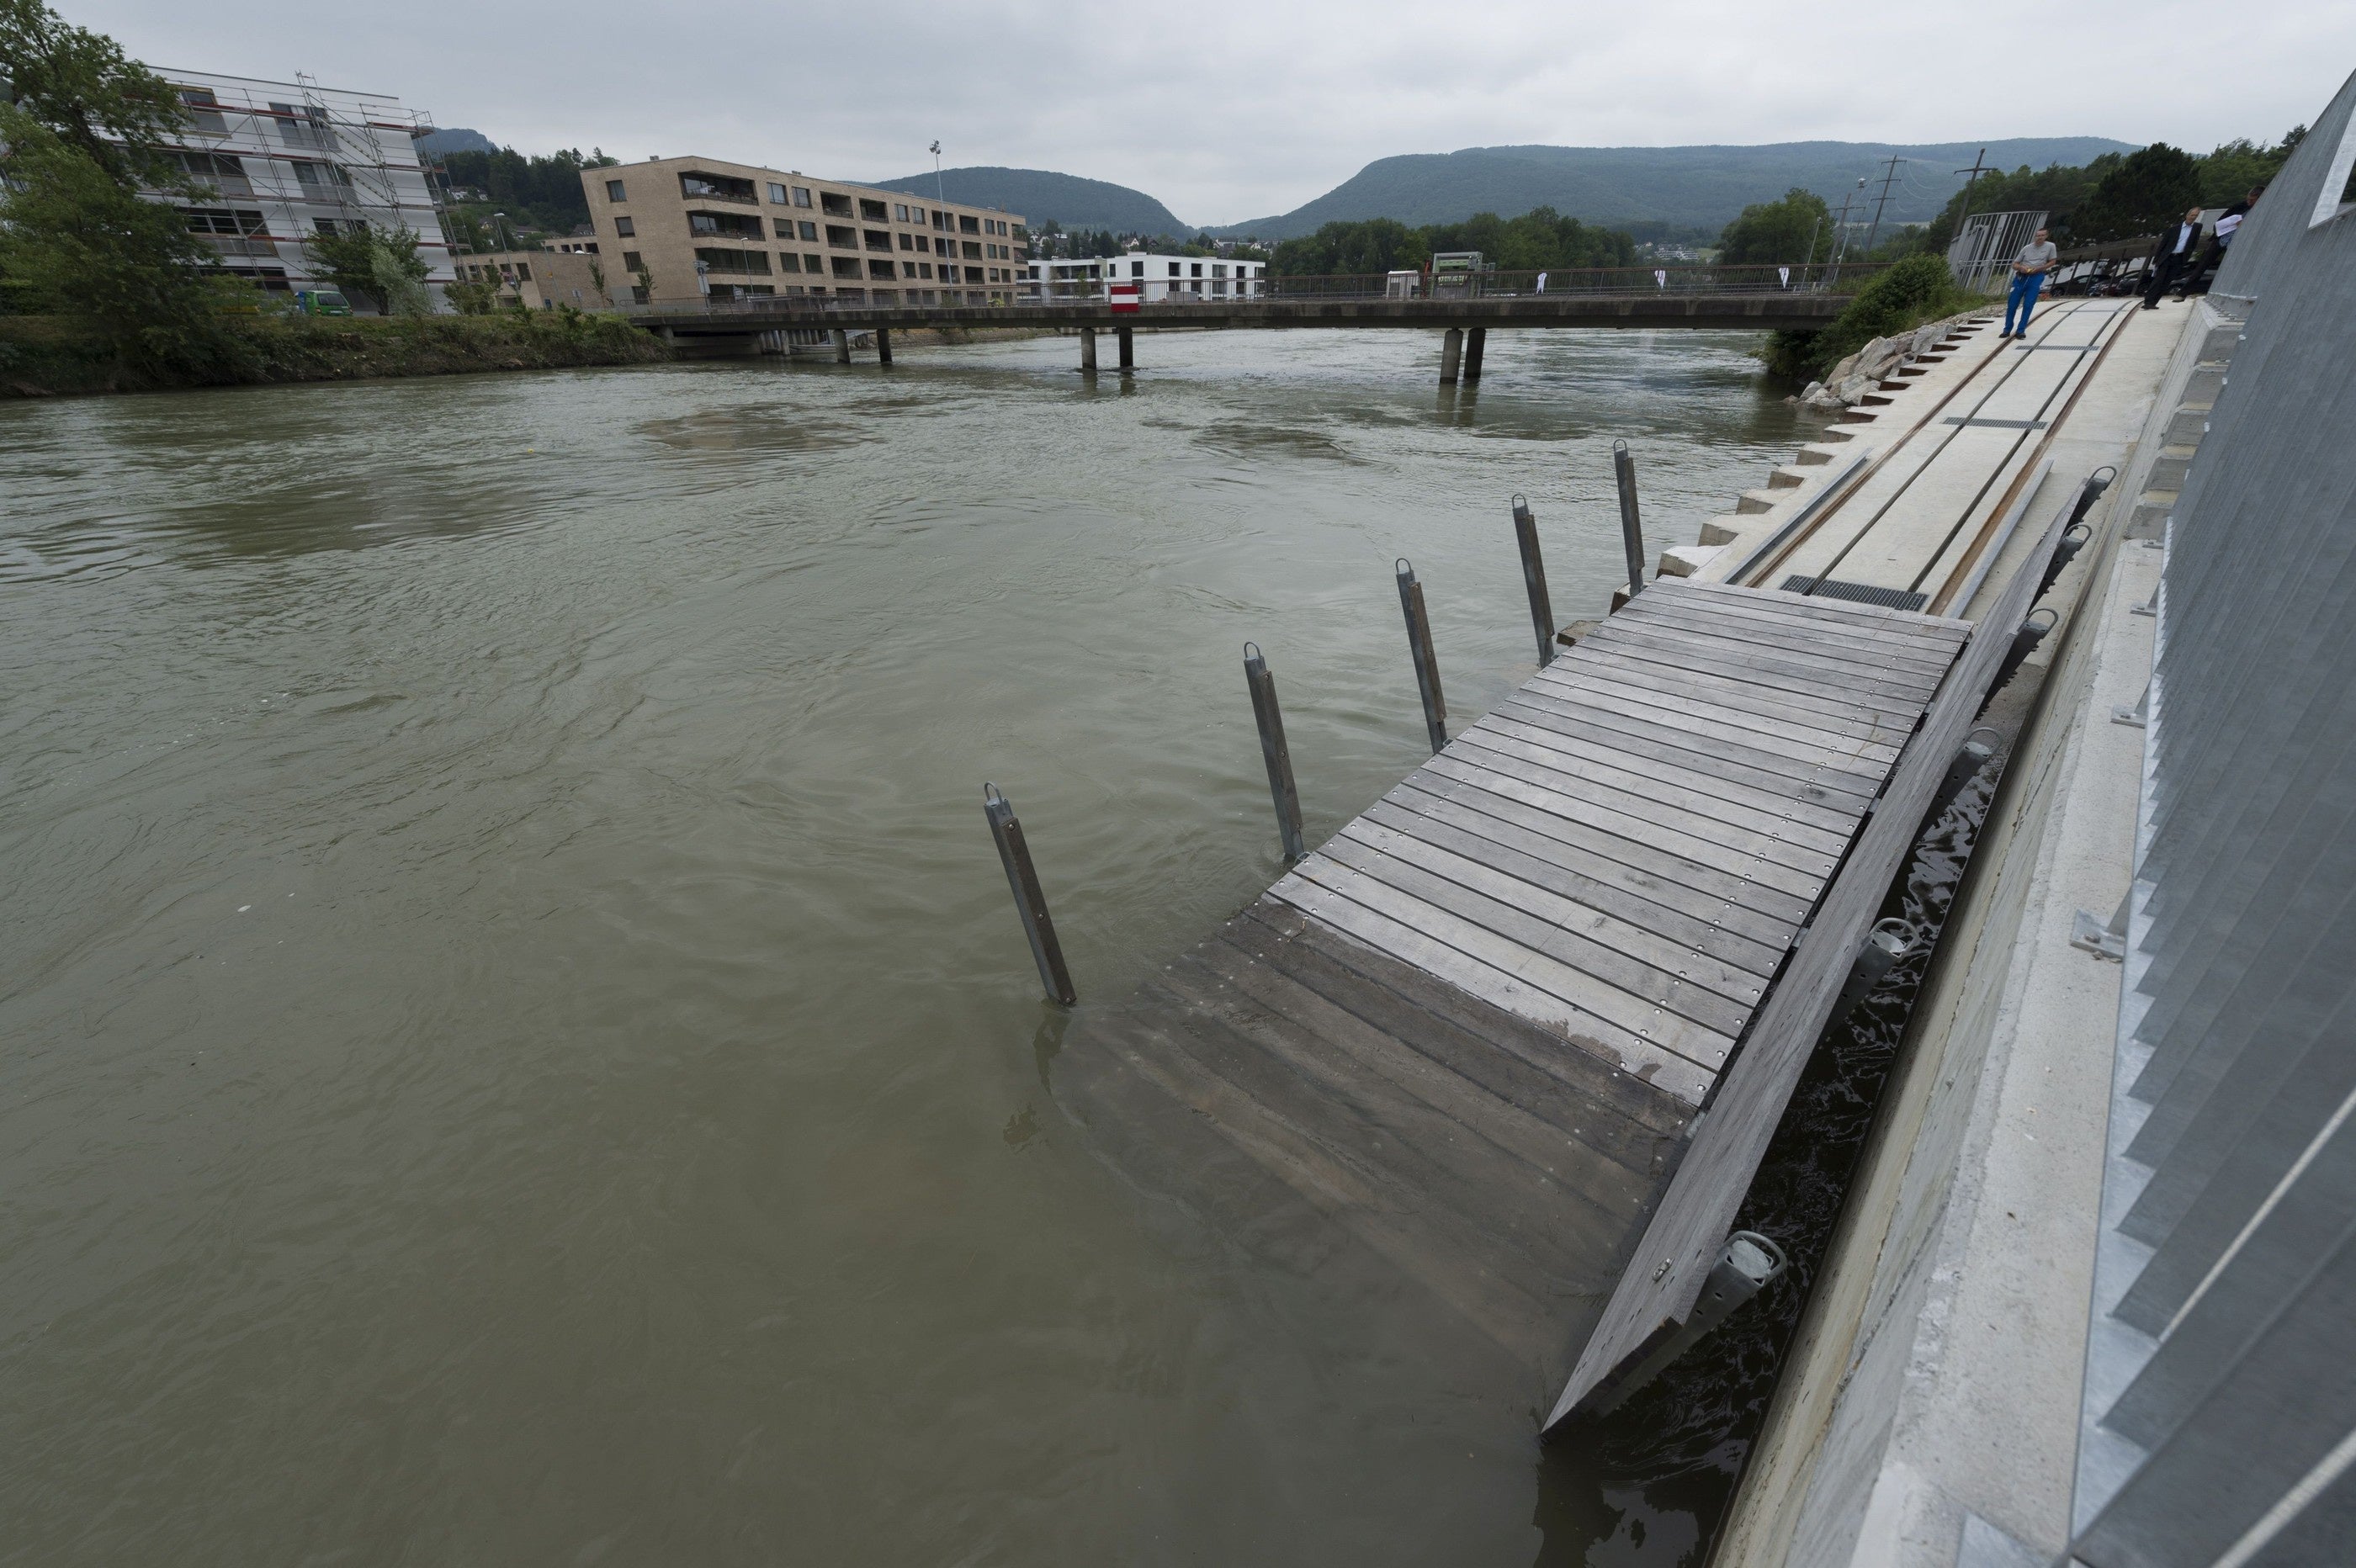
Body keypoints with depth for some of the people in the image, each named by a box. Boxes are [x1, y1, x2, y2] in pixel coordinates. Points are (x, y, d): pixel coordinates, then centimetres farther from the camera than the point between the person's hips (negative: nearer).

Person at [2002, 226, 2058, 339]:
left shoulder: (2050, 246, 4)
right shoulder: (2027, 248, 9)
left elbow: (2052, 262, 6)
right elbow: (2014, 265, 9)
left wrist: (2037, 269, -9)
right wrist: (2021, 267, -13)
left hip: (2036, 277, -2)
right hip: (2021, 276, 2)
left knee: (2028, 305, -8)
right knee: (2012, 304, -1)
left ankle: (2021, 330, -4)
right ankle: (2007, 330, 10)